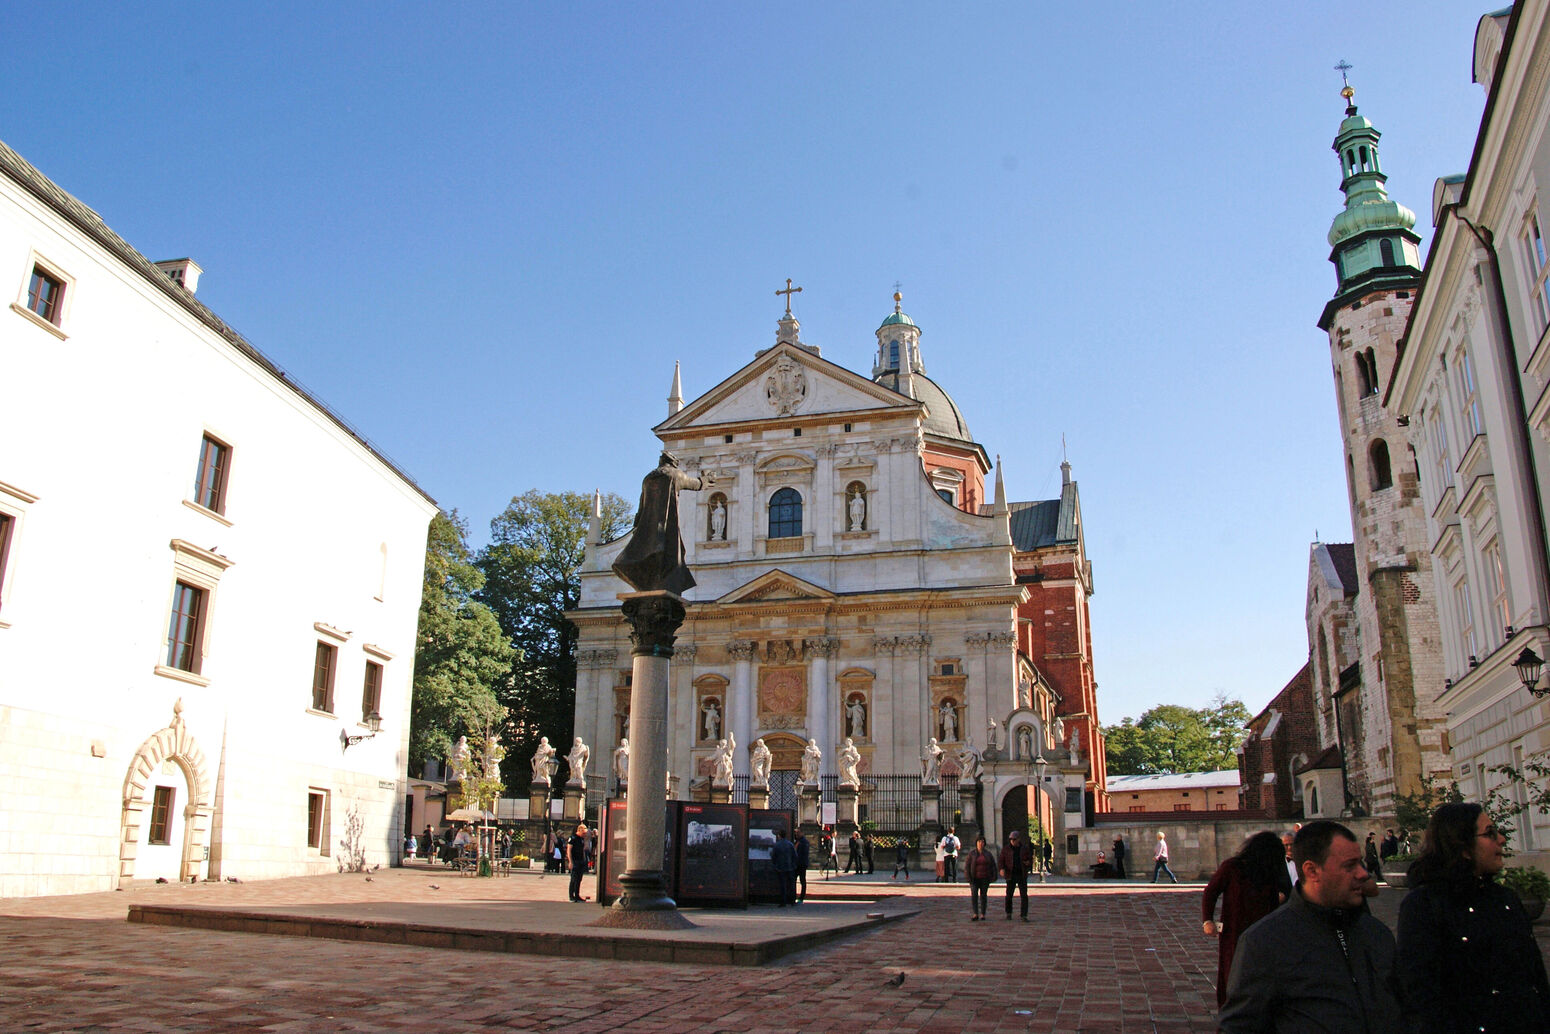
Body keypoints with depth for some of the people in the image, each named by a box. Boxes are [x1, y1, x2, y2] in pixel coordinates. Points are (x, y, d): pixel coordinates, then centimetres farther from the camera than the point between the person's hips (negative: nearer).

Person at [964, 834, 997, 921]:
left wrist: (993, 876, -5)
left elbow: (993, 866, 6)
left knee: (983, 895, 3)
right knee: (974, 895, -10)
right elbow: (967, 865, -3)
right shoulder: (971, 854, 0)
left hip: (985, 878, 1)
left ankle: (982, 914, 12)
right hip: (974, 879, -1)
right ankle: (975, 914, -12)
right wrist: (968, 877, -13)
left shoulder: (988, 854, 6)